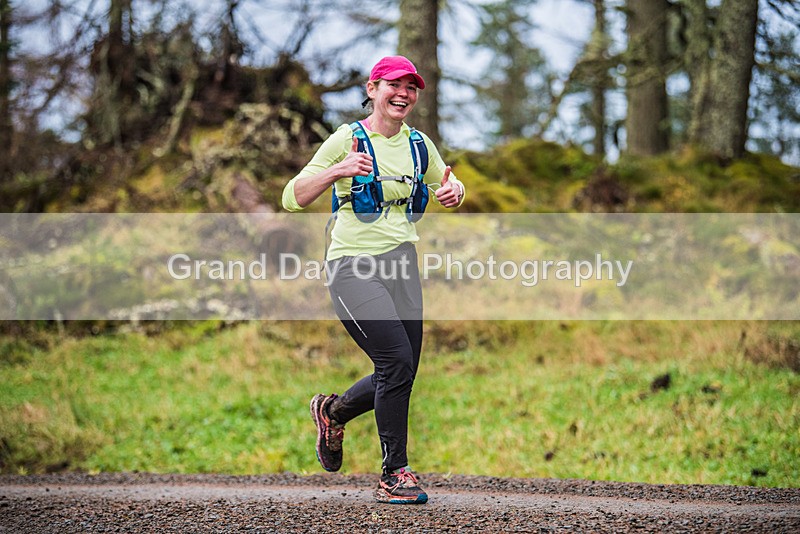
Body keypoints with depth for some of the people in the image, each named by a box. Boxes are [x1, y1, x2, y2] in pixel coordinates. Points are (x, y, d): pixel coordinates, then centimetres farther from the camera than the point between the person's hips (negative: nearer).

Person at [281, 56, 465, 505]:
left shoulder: (418, 144, 10)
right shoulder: (348, 140, -6)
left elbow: (448, 188, 25)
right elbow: (292, 199, -10)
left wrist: (454, 192, 0)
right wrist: (337, 172, -27)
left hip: (402, 264, 6)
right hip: (354, 267, -6)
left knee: (400, 375, 5)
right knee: (397, 361, -19)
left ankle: (333, 411, 35)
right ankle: (394, 475, -7)